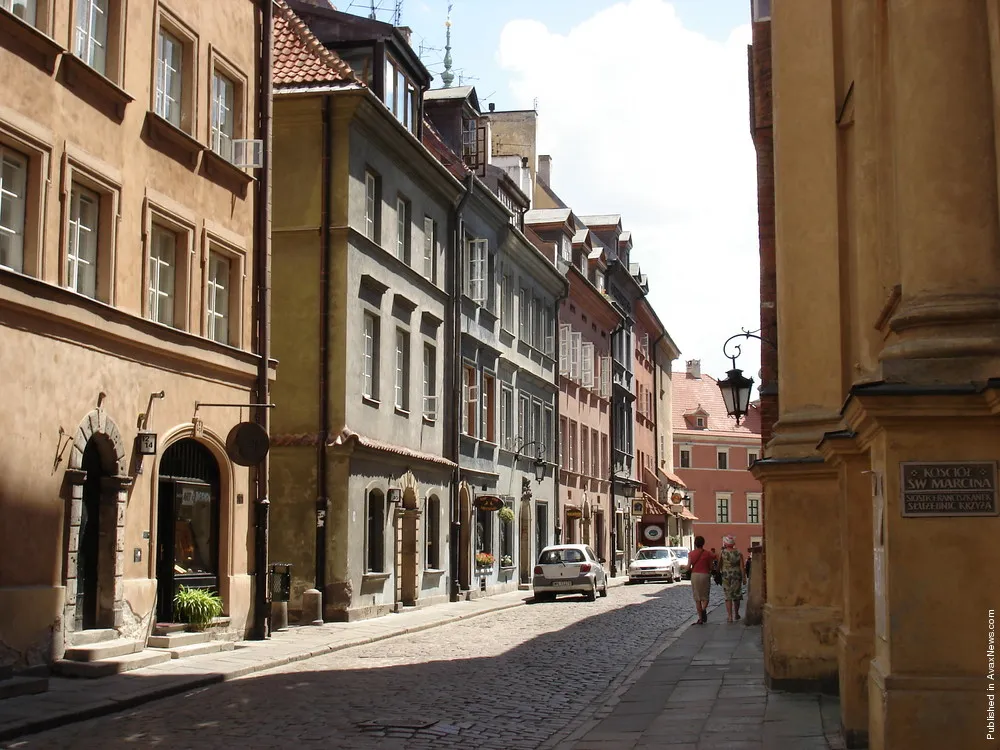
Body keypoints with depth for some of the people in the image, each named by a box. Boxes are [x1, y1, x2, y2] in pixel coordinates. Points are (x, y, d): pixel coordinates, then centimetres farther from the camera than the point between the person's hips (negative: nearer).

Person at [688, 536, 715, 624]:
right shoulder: (707, 553, -1)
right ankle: (703, 609, -23)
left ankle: (700, 618, 8)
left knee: (697, 598, 9)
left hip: (695, 575, 1)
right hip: (705, 575, -1)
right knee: (705, 597, 8)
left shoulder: (691, 554, 0)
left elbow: (688, 567, -4)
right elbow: (710, 567, 1)